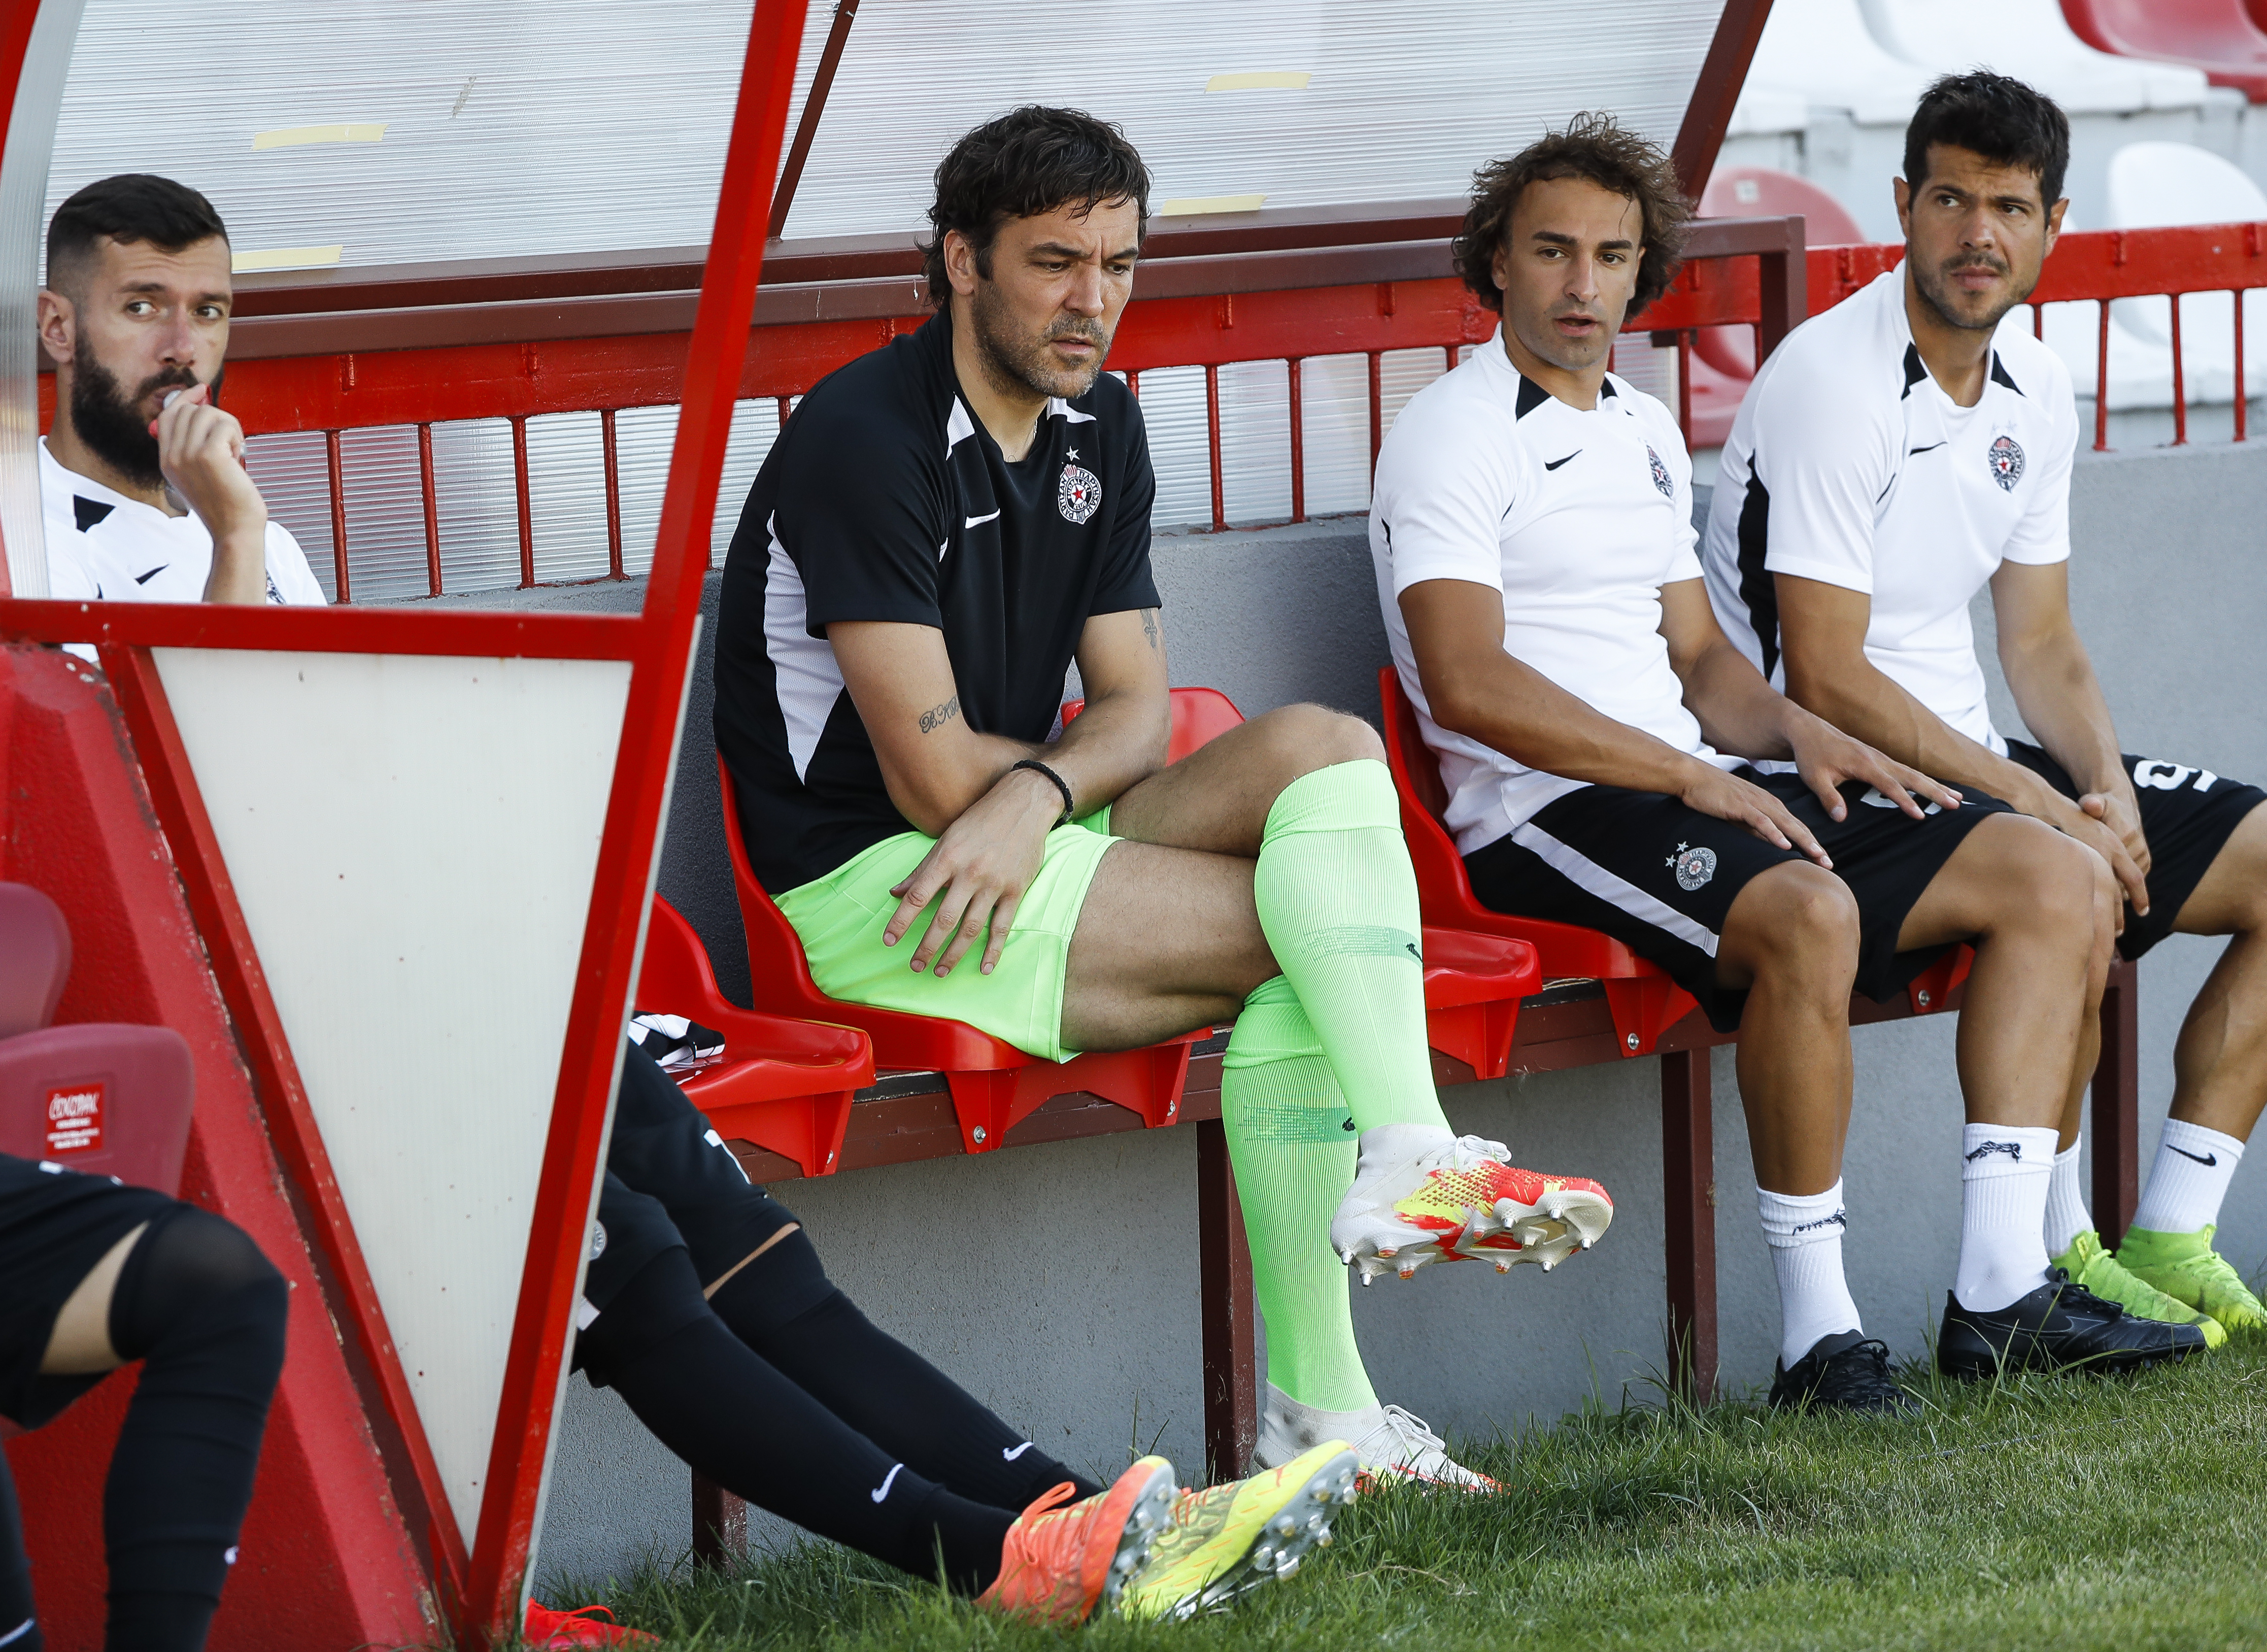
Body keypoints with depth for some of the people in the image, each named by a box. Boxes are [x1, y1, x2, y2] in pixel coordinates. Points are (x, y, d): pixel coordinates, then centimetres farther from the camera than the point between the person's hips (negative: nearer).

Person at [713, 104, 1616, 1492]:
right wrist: (1081, 776, 0)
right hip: (874, 886, -8)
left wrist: (1039, 795, -17)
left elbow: (1138, 705, 6)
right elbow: (934, 777, -18)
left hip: (1031, 852, 8)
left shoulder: (1101, 426, 11)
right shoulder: (869, 438, -15)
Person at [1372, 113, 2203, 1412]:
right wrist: (1698, 780, -19)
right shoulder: (1453, 437, -5)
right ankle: (1820, 1338, -29)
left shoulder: (1649, 432, 22)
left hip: (1695, 785, 9)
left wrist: (1794, 732, 3)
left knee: (2053, 879, -1)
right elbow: (1470, 685, -16)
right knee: (1807, 914, -37)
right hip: (1546, 811, -9)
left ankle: (2000, 1293, -8)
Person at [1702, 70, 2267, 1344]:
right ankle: (2049, 1258, -18)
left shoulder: (2038, 391, 9)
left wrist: (2102, 784, -7)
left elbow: (2043, 645, 14)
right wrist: (2035, 802, -22)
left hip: (1977, 756, 9)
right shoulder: (1835, 382, -17)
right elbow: (1826, 680, -20)